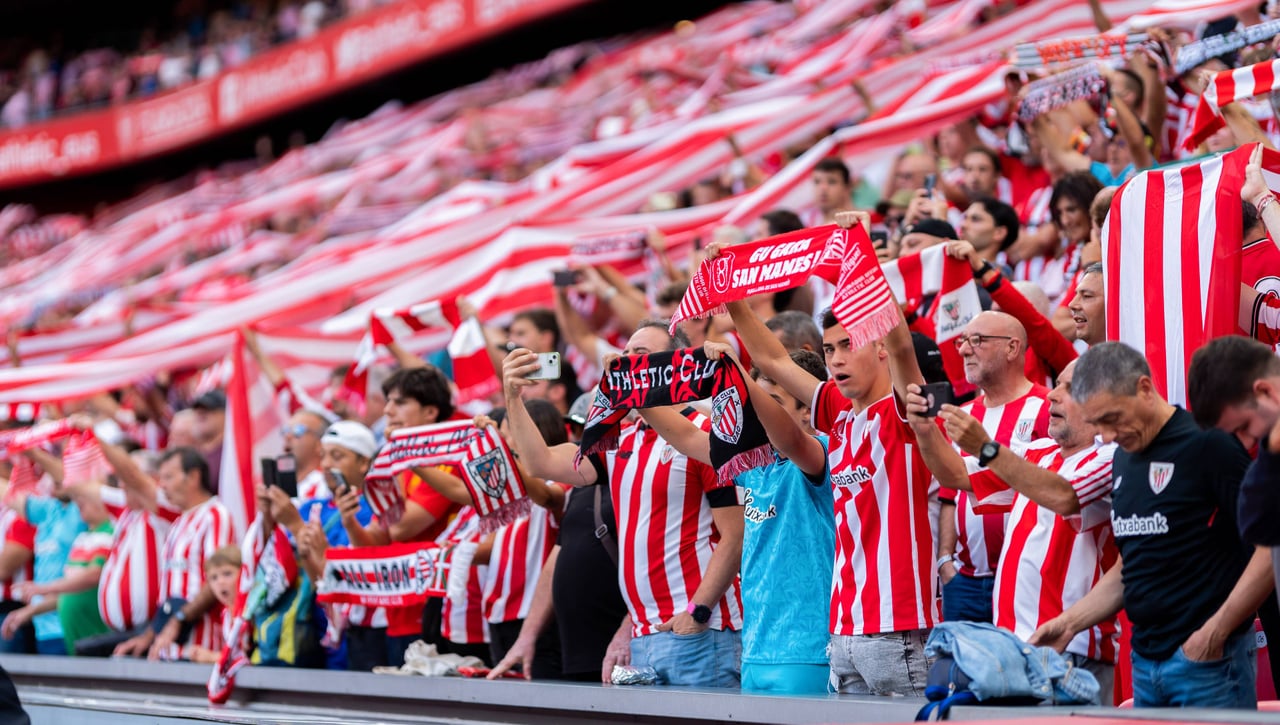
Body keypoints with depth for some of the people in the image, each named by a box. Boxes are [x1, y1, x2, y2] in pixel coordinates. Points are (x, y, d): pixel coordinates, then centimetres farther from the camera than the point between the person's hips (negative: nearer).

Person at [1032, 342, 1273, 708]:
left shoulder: (1208, 444, -11)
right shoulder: (1124, 459, 14)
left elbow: (1270, 547, -14)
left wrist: (1216, 631, -17)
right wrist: (1071, 622, 11)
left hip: (1207, 659, -7)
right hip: (1145, 661, 7)